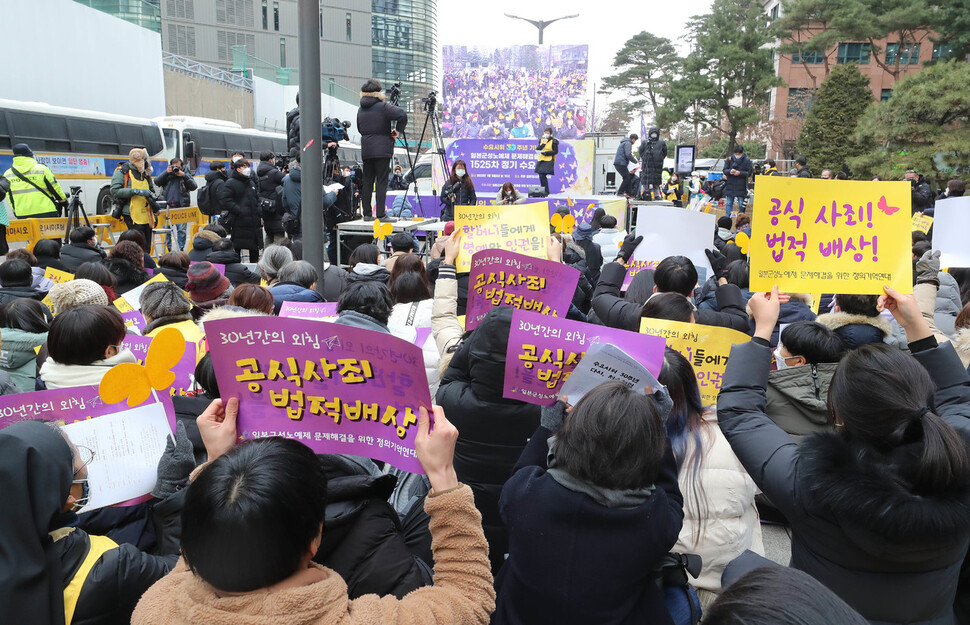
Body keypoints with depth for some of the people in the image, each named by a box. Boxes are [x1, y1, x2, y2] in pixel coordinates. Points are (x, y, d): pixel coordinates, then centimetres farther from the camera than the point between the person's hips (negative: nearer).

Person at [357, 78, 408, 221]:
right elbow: (402, 115, -19)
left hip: (366, 150, 6)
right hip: (382, 149, -6)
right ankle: (381, 214, -7)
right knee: (381, 181, -5)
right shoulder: (383, 106, -7)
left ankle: (367, 213, 12)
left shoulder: (361, 109, 12)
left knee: (367, 181, 9)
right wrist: (398, 130, -6)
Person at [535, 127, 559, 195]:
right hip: (540, 160, 6)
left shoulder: (553, 141, -3)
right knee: (541, 176, 6)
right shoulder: (541, 139, 13)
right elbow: (537, 149, 5)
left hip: (548, 161, -6)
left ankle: (546, 192, -10)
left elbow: (555, 151, -6)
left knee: (543, 176, -16)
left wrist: (546, 153, -16)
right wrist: (543, 143, -11)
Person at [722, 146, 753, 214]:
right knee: (729, 203, 7)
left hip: (741, 186, -2)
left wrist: (740, 173, -20)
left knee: (741, 205, 2)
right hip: (730, 185, 2)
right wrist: (729, 171, -17)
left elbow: (749, 173, -5)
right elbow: (724, 170, 5)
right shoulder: (729, 159, 4)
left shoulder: (747, 160, -3)